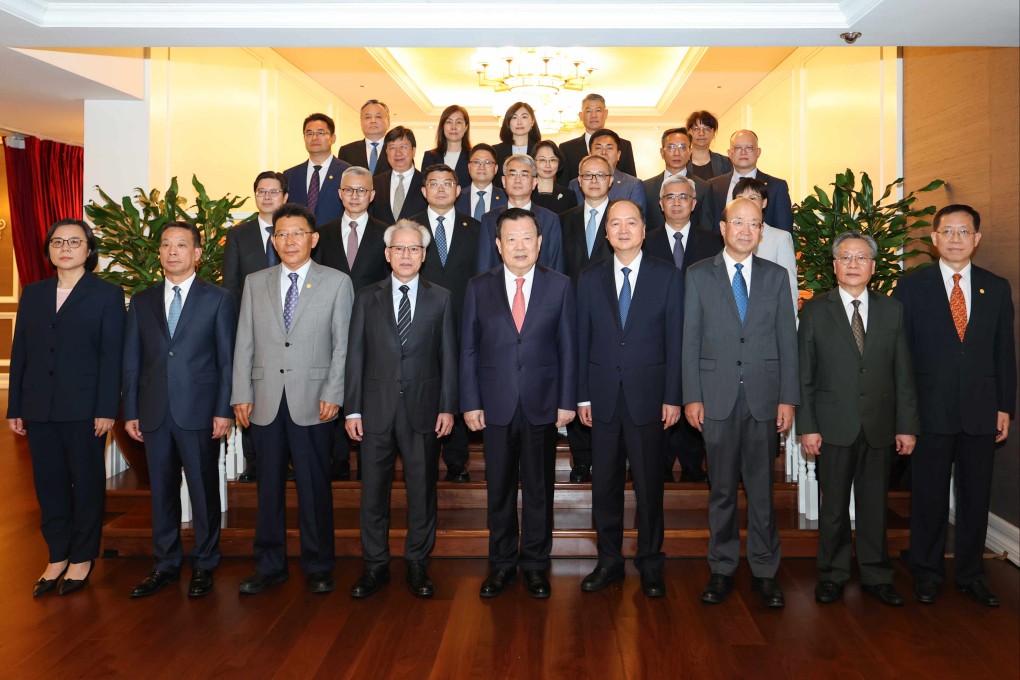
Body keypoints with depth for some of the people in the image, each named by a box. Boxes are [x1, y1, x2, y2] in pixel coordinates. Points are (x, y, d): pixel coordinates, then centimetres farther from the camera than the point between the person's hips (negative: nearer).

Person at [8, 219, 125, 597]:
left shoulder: (107, 295, -1)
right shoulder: (32, 294, 11)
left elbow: (111, 356, -6)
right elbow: (19, 353, 10)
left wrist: (106, 410, -12)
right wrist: (14, 408, 6)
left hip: (84, 408, -4)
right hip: (40, 409, 4)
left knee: (87, 483, 7)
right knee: (48, 483, 10)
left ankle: (82, 558, 20)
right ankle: (57, 557, 23)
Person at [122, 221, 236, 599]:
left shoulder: (217, 299, 2)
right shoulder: (142, 302, 11)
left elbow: (227, 359, -2)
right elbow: (131, 362, 11)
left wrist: (224, 411, -8)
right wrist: (131, 412, 5)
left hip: (199, 412, -3)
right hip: (154, 413, 3)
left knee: (204, 490, 4)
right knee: (161, 491, 10)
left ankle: (204, 565, 18)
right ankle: (164, 565, 23)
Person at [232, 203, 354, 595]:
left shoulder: (337, 283, 4)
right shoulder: (255, 283, 12)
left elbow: (343, 345, 0)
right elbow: (244, 344, 10)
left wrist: (333, 395, -8)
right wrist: (241, 395, 3)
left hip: (312, 402, -2)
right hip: (265, 401, 3)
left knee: (314, 487, 3)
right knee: (268, 486, 9)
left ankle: (318, 567, 17)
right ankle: (269, 566, 22)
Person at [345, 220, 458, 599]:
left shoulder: (440, 299, 6)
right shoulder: (367, 298, 7)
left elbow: (448, 356, 4)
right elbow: (355, 356, 4)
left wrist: (447, 407, -3)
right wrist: (352, 409, -1)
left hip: (422, 408, 0)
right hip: (376, 408, 1)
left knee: (422, 490, 6)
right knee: (373, 491, 7)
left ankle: (417, 565, 21)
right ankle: (375, 567, 21)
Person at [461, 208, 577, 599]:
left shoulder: (559, 286, 2)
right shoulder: (479, 288, 3)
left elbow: (568, 347, 2)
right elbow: (468, 349, 3)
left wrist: (567, 401, -2)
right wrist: (470, 403, -2)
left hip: (542, 404, 0)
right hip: (496, 405, 1)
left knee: (539, 489, 9)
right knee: (499, 489, 10)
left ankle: (535, 564, 25)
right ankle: (502, 564, 25)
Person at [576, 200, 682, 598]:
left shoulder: (667, 277, 1)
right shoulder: (590, 279, 7)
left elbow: (674, 340, -1)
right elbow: (583, 341, 6)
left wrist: (673, 397, -5)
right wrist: (582, 395, 2)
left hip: (648, 396, -2)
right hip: (604, 397, 2)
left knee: (649, 484, 6)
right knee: (604, 484, 9)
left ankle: (650, 564, 22)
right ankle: (609, 561, 23)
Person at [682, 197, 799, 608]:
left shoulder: (777, 277, 8)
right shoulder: (699, 276, 5)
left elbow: (787, 340, 6)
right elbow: (690, 340, 1)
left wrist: (788, 398, 0)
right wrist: (691, 397, -5)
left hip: (762, 396, 1)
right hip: (717, 396, -1)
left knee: (761, 487, 6)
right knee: (722, 488, 7)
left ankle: (764, 571, 18)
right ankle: (722, 570, 19)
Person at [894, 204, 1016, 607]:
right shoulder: (911, 288, 1)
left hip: (981, 412, 2)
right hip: (931, 411, -2)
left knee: (976, 496, 10)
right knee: (928, 497, 6)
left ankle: (971, 574, 25)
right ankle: (927, 574, 20)